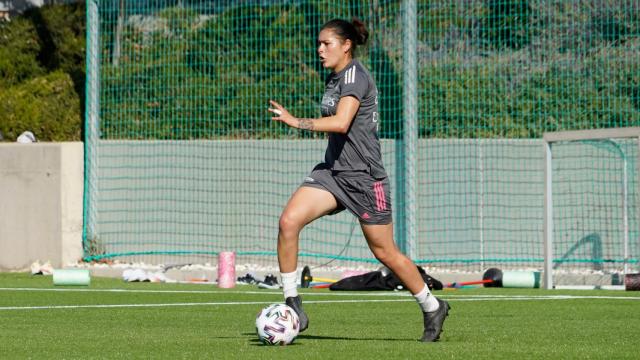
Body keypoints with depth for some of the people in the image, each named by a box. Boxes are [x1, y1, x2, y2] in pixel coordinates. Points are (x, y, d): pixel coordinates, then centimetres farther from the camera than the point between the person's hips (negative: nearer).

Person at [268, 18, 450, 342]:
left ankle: (432, 307, 23)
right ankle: (292, 305, -11)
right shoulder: (333, 78, 13)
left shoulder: (354, 75, -15)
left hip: (364, 176, -8)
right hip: (332, 170, 8)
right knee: (288, 221, -14)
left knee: (384, 252, 3)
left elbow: (341, 122, -29)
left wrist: (296, 122, -31)